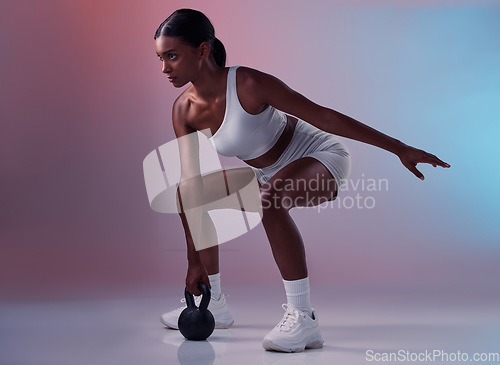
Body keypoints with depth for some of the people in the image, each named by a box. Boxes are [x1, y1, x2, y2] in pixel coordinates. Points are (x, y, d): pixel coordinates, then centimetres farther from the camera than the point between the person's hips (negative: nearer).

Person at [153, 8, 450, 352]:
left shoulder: (248, 85, -29)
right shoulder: (184, 110, -10)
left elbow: (324, 116, -26)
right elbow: (191, 184, -7)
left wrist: (400, 148, -24)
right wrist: (195, 260, -8)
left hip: (324, 158, -8)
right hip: (272, 172, 8)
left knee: (269, 197, -38)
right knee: (190, 194, 5)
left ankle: (303, 319, -28)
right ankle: (214, 304, 16)